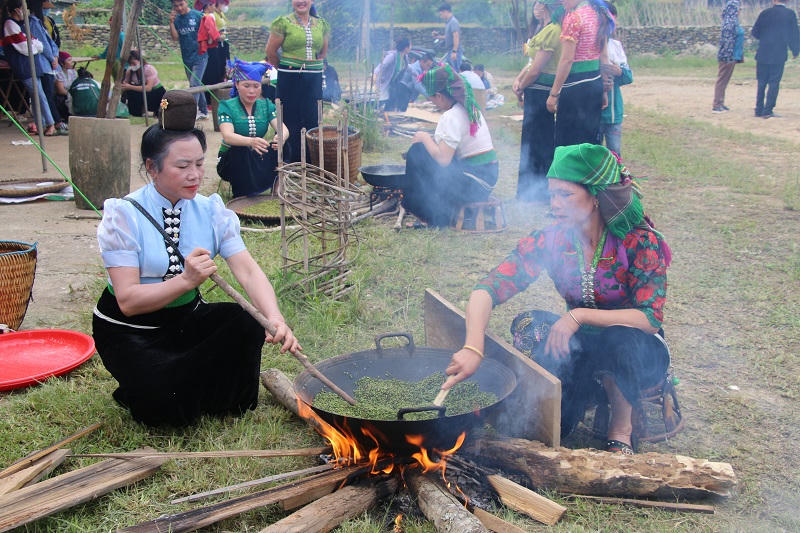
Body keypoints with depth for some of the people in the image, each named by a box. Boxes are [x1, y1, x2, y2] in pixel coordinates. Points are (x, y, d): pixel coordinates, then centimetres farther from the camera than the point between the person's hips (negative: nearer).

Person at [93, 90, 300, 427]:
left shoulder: (210, 210, -6)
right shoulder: (124, 215, -17)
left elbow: (247, 270, -19)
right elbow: (128, 300, -24)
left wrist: (274, 317, -38)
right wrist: (187, 280, -40)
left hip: (187, 318, 4)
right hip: (130, 330, -4)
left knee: (246, 323, -26)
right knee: (166, 406, -29)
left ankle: (222, 401, 2)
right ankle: (140, 394, 9)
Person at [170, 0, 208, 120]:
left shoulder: (198, 15, -6)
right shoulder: (176, 19, 6)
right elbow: (175, 38, -2)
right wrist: (171, 22, -12)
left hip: (199, 56, -6)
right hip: (186, 58, 6)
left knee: (194, 84, -15)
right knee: (197, 85, 15)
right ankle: (203, 111, 25)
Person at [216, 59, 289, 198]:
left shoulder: (266, 105, 4)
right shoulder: (227, 106, -7)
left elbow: (284, 129, -12)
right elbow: (227, 136, -26)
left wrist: (282, 137, -40)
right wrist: (251, 141, -48)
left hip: (259, 159, 3)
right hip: (232, 159, -3)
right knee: (244, 153, -35)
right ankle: (242, 197, -14)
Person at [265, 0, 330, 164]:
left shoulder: (321, 24, 10)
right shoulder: (283, 23, -2)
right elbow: (271, 52, 1)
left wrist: (312, 66, 14)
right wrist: (285, 67, 11)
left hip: (314, 78, 4)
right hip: (290, 79, -4)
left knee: (312, 119, 4)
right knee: (291, 121, -1)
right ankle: (292, 161, 7)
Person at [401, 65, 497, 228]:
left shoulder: (452, 116, -17)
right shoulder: (469, 107, 11)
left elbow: (442, 159, -22)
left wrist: (425, 138, -7)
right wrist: (431, 139, 11)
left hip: (475, 186, -9)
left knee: (416, 152, -7)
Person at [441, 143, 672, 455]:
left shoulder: (640, 242, -19)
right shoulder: (551, 241, -13)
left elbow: (651, 318, -22)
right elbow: (488, 289, -22)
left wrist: (580, 315, -32)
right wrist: (473, 348, -40)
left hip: (637, 349, -2)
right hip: (581, 346, 2)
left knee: (619, 340, -37)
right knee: (529, 324, -27)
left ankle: (621, 430, -9)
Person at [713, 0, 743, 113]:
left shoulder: (733, 22, 13)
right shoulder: (729, 24, -17)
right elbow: (727, 41, -21)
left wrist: (740, 55, 21)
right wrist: (729, 57, -22)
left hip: (732, 57, 9)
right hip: (727, 57, -9)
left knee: (724, 80, 13)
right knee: (722, 80, -4)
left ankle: (720, 103, 19)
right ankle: (716, 105, 0)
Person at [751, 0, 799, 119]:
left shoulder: (765, 13, 1)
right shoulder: (790, 14, -3)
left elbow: (755, 32, 4)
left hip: (763, 54, 2)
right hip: (779, 56, -2)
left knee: (761, 83, 11)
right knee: (774, 83, 1)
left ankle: (759, 110, 14)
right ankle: (767, 111, -3)